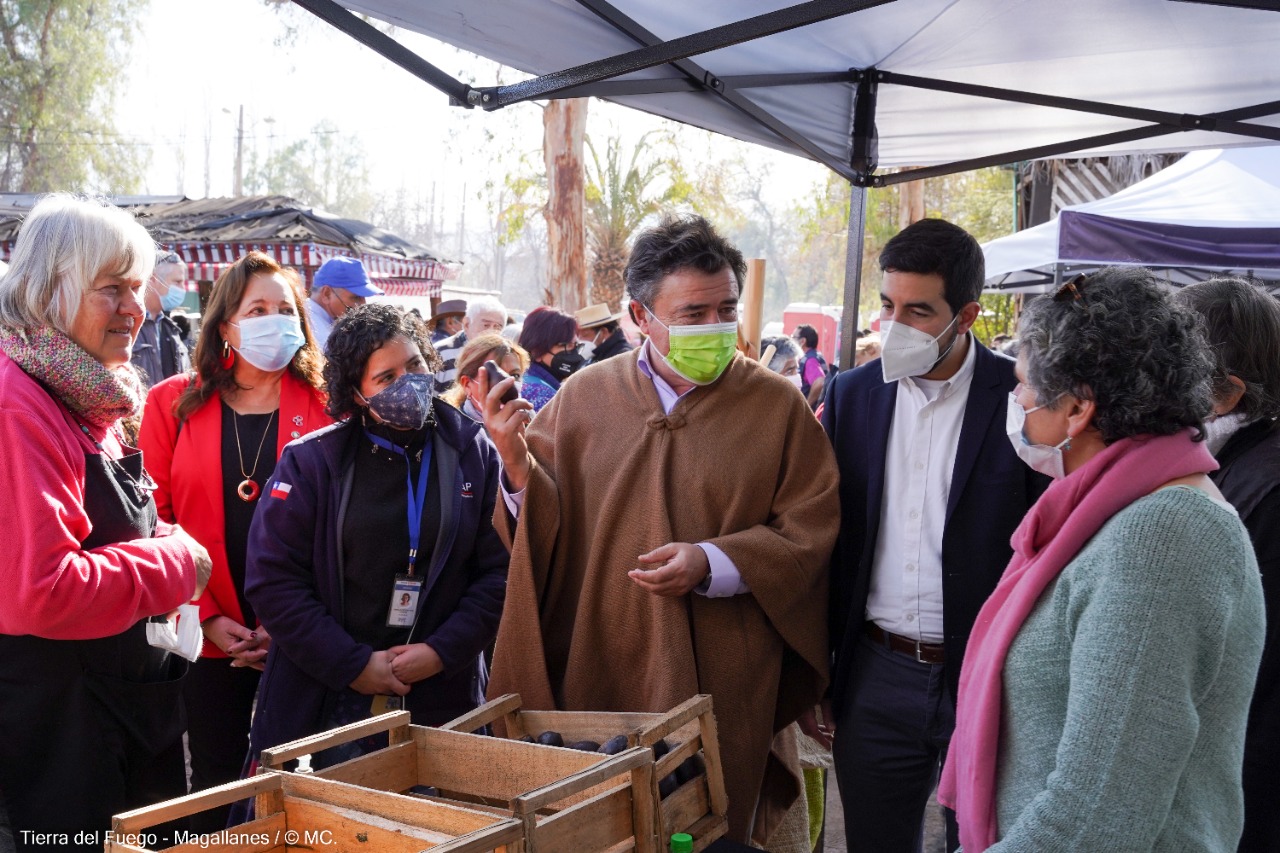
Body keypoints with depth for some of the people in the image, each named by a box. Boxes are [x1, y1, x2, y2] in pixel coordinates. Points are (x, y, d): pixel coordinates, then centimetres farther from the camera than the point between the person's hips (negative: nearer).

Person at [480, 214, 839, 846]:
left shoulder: (777, 406, -4)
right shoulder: (584, 397, 1)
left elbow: (808, 532, -5)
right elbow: (546, 522, 2)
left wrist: (712, 562, -18)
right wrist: (517, 461, -17)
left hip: (725, 683, -1)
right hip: (602, 671, 2)